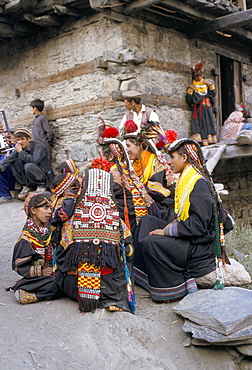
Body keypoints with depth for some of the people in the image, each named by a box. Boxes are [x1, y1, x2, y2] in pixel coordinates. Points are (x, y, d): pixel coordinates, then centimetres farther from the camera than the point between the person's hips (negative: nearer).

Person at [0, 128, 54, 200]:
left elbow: (34, 160, -30)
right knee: (14, 161, -5)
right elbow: (8, 159, -9)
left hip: (45, 176, -6)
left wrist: (20, 152, -23)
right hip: (30, 180, 7)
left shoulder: (38, 146, -14)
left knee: (28, 166, -33)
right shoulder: (19, 148, 3)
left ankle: (41, 185, -10)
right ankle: (27, 186, -1)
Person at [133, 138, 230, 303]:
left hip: (199, 245, -10)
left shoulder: (199, 183, -19)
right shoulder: (187, 179, 12)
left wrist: (168, 231, -19)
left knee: (149, 243, -22)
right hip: (188, 235, 10)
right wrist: (172, 225, 1)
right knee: (146, 221, 8)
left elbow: (199, 224, -25)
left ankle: (177, 290, -7)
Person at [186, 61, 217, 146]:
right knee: (198, 124, -14)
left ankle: (210, 142, -9)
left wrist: (210, 85, -2)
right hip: (197, 109, -3)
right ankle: (198, 142, -20)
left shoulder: (206, 84, 19)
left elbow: (213, 94, 10)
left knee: (208, 123, -6)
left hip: (207, 108, 3)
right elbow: (188, 100, 0)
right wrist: (191, 90, -12)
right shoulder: (192, 86, 9)